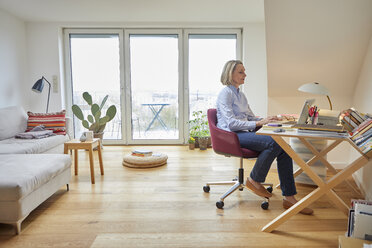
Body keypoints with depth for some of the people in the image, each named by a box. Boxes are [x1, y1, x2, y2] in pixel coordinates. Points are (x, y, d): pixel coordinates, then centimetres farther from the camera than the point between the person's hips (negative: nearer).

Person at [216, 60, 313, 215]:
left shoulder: (240, 94, 22)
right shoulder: (225, 93, -6)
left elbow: (250, 117, 24)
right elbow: (231, 123, -17)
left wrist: (266, 120, 4)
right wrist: (259, 123, -23)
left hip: (244, 132, 8)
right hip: (232, 136, -8)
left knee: (284, 147, -14)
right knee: (274, 142, -29)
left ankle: (289, 197, -11)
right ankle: (254, 180, -8)